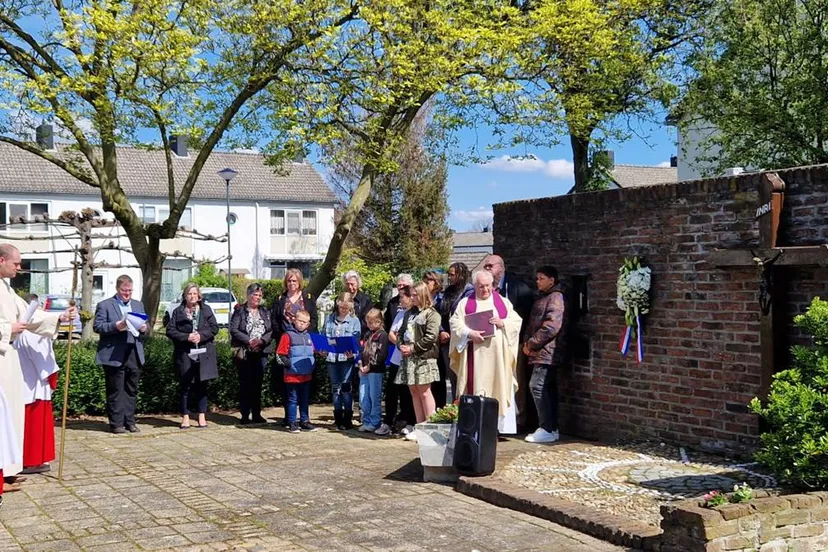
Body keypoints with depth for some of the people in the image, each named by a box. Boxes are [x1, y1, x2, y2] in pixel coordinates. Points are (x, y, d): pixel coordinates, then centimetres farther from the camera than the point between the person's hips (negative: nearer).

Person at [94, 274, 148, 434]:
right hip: (114, 355, -5)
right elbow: (97, 326, -6)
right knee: (116, 391, -1)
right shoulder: (105, 305, 2)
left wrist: (144, 328, -2)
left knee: (132, 390, 8)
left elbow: (144, 326, 22)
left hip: (134, 354, 5)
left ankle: (129, 421, 15)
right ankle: (116, 423, 4)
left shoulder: (138, 305, 19)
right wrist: (115, 326, -20)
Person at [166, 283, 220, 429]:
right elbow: (170, 330, -1)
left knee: (202, 385, 5)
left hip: (203, 354, 1)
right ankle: (185, 416, 9)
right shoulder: (178, 312, 6)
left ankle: (202, 416, 12)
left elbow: (214, 328, 3)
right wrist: (186, 337, -14)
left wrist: (201, 336, -13)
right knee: (185, 386, 1)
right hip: (185, 354, -1)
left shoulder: (206, 309, 9)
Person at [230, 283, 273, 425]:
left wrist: (261, 340, -13)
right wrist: (248, 341, -16)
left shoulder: (265, 312, 13)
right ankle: (245, 416, 1)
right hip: (243, 353, -3)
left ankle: (256, 414, 11)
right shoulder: (240, 311, 2)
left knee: (257, 383, 5)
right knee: (245, 384, -3)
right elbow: (233, 329, -8)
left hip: (260, 352, 3)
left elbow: (271, 330, 4)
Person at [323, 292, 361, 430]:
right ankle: (338, 419, 16)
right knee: (335, 388, 9)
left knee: (346, 388, -4)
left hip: (347, 358, -4)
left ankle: (347, 419, 4)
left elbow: (356, 340, -4)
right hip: (332, 357, 4)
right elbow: (325, 336, 14)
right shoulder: (330, 318, 11)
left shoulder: (354, 320, 1)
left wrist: (352, 353, -21)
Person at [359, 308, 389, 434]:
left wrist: (370, 366, -14)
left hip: (376, 371, -7)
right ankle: (367, 422, 17)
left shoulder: (383, 335, -7)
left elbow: (382, 355, -14)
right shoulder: (368, 335, 17)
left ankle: (375, 423, 5)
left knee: (375, 398, -3)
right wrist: (361, 365, 3)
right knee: (363, 398, 8)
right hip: (364, 371, 7)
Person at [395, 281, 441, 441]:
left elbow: (430, 337, -16)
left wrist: (413, 348, -14)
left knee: (424, 392, -6)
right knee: (414, 392, 8)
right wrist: (401, 345, 2)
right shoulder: (409, 314, 18)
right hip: (409, 358, 8)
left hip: (424, 358, -8)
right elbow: (401, 332, 21)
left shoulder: (431, 314, -6)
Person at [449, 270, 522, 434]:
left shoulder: (503, 302, 15)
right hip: (475, 355, -1)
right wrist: (469, 333, -15)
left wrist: (502, 323, -11)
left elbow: (517, 322, 9)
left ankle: (500, 425, 1)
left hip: (497, 355, 1)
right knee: (475, 387, -5)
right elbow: (455, 323, 2)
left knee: (499, 386, -2)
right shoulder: (465, 303, 11)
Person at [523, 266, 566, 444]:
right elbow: (532, 324, 23)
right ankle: (551, 428, 14)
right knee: (548, 389, 10)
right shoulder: (542, 298, 21)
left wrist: (532, 343, -14)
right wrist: (527, 343, 6)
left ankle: (548, 429, -12)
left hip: (546, 352, -10)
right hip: (540, 352, 10)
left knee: (537, 386, -14)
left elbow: (552, 326, -20)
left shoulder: (555, 297, -10)